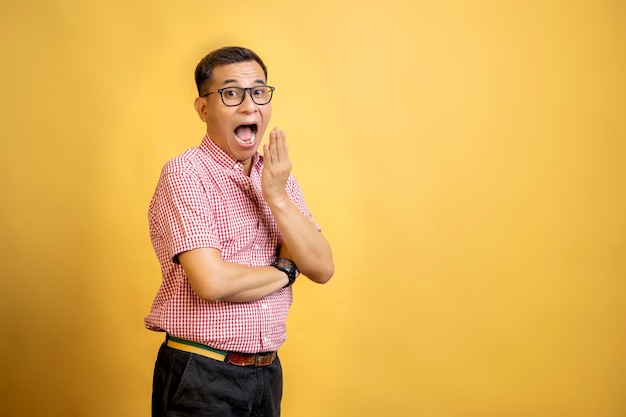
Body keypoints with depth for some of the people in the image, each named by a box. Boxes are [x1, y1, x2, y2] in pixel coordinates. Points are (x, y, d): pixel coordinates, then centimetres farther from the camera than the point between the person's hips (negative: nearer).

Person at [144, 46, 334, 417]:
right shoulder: (185, 174, -12)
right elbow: (212, 281, -23)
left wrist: (277, 196, -13)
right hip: (200, 378, -6)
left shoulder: (279, 177, 9)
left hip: (266, 373, 6)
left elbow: (322, 268, -1)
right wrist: (284, 271, -6)